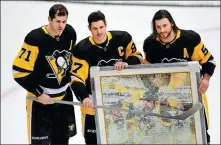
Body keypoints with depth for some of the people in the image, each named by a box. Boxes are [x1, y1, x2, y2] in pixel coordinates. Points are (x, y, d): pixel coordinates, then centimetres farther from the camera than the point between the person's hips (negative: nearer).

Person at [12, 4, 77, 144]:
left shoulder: (70, 33, -6)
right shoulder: (35, 38, -24)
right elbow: (19, 71, -21)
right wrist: (39, 94, -18)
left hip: (65, 95, 6)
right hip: (40, 97, -6)